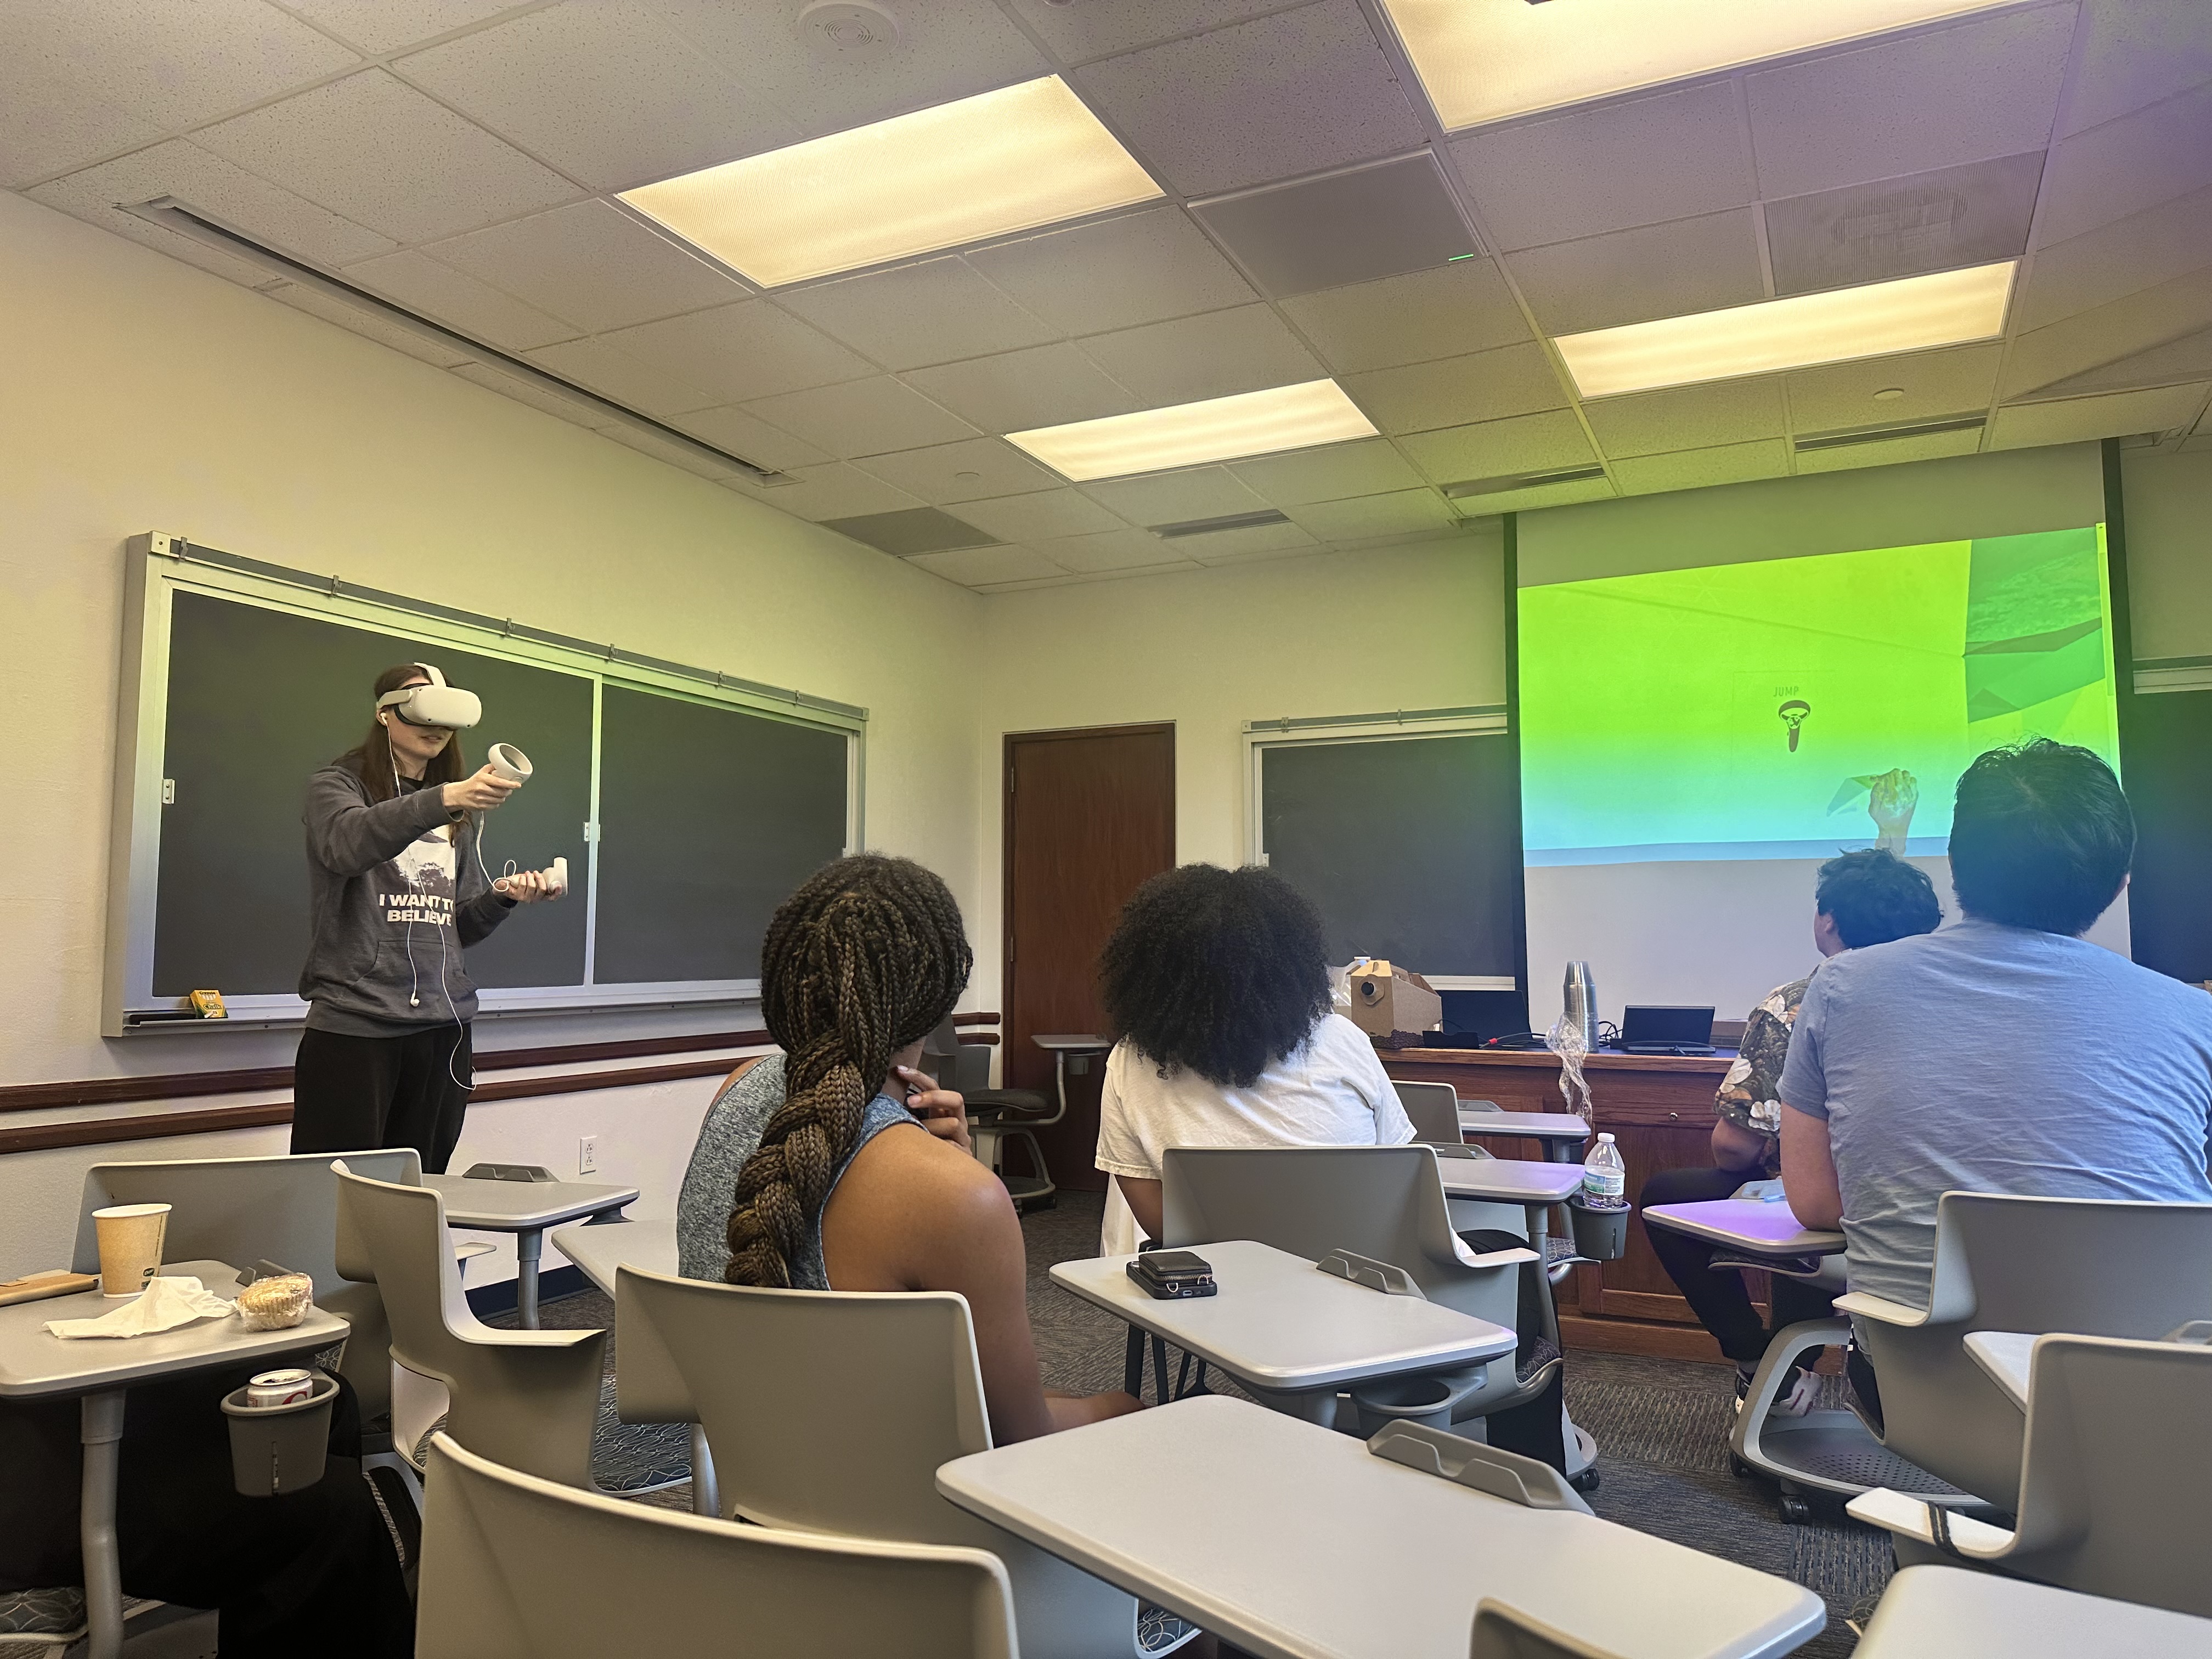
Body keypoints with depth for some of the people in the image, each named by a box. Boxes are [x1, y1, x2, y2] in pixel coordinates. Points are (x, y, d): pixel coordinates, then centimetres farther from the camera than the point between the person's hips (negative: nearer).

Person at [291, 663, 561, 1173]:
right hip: (354, 1021, -4)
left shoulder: (458, 815, 19)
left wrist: (501, 896, -1)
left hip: (443, 1025, 5)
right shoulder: (337, 786, 4)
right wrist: (442, 799, -34)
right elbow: (348, 844, -20)